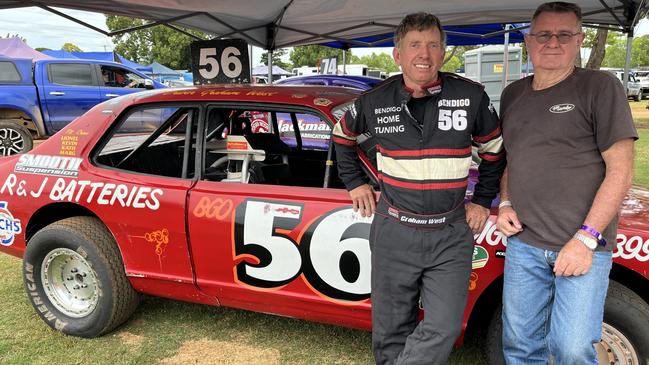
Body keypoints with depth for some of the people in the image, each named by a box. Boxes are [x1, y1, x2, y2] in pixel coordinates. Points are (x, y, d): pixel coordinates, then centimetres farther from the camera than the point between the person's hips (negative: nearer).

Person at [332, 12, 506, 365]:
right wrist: (355, 183, 12)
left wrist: (482, 201, 8)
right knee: (391, 330, 11)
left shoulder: (471, 97, -5)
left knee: (443, 329, -4)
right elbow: (343, 137, 17)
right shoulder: (375, 101, -3)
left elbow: (495, 150, 11)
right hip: (394, 232, 1)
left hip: (451, 234, 0)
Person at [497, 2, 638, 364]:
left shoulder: (600, 87, -6)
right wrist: (505, 204, 5)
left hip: (583, 246, -5)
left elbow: (621, 169, -10)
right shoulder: (512, 94, 11)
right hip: (524, 243, 5)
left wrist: (586, 239, -15)